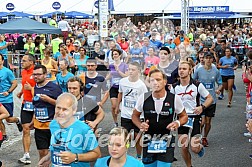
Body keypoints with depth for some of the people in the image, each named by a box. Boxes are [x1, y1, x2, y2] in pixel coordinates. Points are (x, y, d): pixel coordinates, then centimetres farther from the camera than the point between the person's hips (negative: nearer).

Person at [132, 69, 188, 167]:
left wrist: (178, 123, -17)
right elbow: (135, 115, 7)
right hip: (148, 142, 2)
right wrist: (140, 125, -13)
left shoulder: (174, 99, -11)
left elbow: (184, 116, 4)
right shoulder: (143, 98, -8)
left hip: (166, 142, -2)